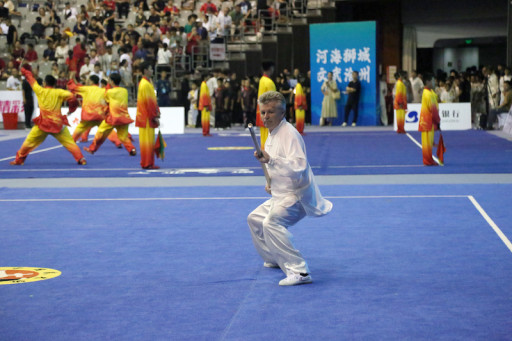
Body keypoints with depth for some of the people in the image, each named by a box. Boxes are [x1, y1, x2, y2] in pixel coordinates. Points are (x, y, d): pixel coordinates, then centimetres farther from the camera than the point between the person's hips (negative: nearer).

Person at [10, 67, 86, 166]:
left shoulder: (40, 91, -1)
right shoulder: (58, 92, -2)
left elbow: (31, 79, 13)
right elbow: (71, 97, -13)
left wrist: (24, 71, 31)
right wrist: (71, 109, 5)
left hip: (43, 124, 0)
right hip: (57, 124, 0)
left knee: (29, 142, 11)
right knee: (69, 142, 4)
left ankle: (19, 160, 18)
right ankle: (80, 159, -4)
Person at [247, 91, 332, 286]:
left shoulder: (289, 134, -20)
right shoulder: (272, 134, 12)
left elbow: (298, 167, -33)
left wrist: (270, 160, -42)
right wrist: (271, 182, 10)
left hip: (297, 195, -11)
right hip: (280, 195, 11)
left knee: (271, 223, -32)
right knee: (254, 219, 24)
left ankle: (299, 272, -34)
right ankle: (275, 259, 41)